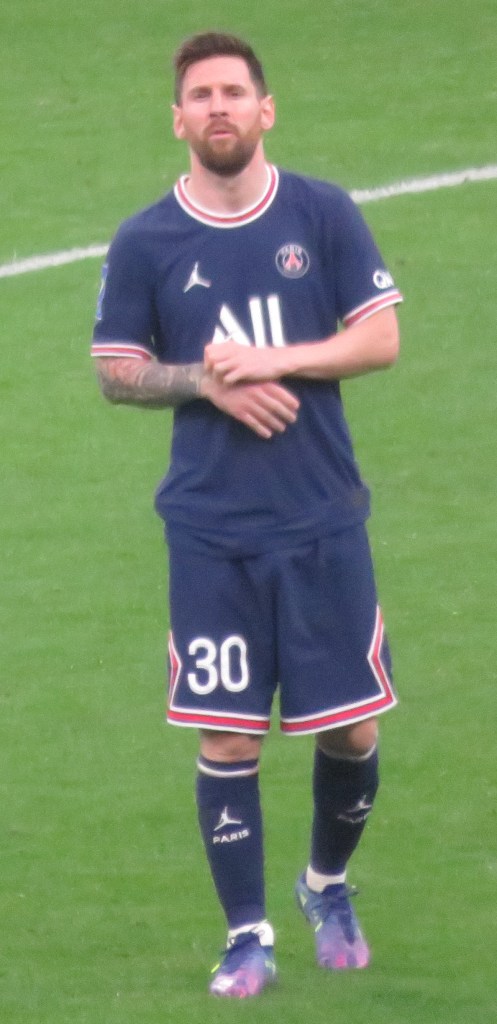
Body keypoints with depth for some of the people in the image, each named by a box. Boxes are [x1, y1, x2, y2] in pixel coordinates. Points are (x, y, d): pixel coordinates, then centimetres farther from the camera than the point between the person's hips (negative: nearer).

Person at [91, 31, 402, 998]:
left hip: (322, 518, 1)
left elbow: (379, 337, -1)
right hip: (210, 529, -1)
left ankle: (328, 887, 30)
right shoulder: (144, 243, 1)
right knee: (228, 738, -2)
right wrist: (206, 382, -12)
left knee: (351, 729, 4)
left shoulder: (324, 215, 1)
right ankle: (247, 936, 8)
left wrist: (272, 360, -15)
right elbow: (115, 372, 5)